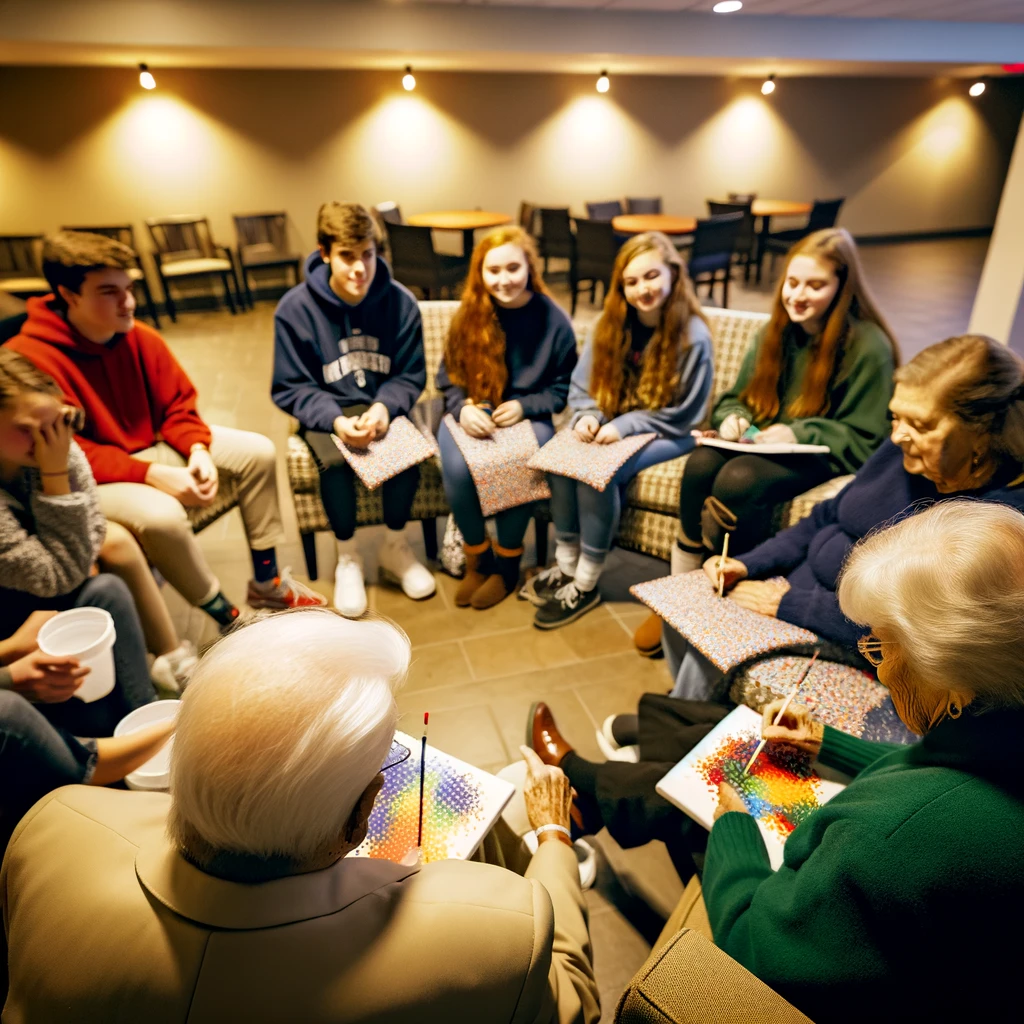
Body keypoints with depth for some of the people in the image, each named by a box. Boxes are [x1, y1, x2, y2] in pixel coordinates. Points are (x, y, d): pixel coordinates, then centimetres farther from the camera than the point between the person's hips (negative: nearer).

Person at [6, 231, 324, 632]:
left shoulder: (140, 338, -5)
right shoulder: (28, 359, -22)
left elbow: (178, 406, 2)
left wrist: (199, 451, -17)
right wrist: (150, 474, -31)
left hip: (152, 446, 7)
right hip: (88, 478, -6)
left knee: (257, 452, -4)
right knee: (161, 514, -36)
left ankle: (267, 582, 5)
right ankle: (227, 617, -11)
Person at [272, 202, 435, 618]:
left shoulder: (400, 302, -8)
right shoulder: (294, 309, -12)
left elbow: (410, 377, -2)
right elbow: (291, 389, -8)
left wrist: (384, 407, -24)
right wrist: (336, 420, -27)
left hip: (383, 406, 2)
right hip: (327, 413, -1)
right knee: (334, 460, -32)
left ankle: (395, 547, -3)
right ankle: (347, 556, -5)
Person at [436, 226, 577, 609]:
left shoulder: (553, 319, -4)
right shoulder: (468, 315, 0)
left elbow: (563, 387, 2)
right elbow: (448, 378, 6)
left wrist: (523, 406, -15)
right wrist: (463, 408, -15)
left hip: (528, 416, -1)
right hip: (472, 413, 2)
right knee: (457, 468, -30)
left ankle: (507, 562, -6)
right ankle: (477, 558, -3)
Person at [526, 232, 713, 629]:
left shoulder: (693, 336, -14)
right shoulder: (611, 324, 1)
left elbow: (681, 415, -12)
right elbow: (582, 386, 6)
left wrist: (623, 426, -21)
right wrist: (588, 416, -16)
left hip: (665, 434, -5)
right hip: (612, 425, 5)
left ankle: (586, 584, -14)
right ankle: (566, 565, -9)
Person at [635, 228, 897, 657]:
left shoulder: (868, 346, -10)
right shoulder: (776, 332, 8)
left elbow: (864, 439, -9)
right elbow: (736, 396, 15)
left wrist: (797, 435, -23)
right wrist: (732, 418, -9)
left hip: (821, 454, -5)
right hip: (760, 441, 5)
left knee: (739, 480, -35)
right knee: (701, 464, -28)